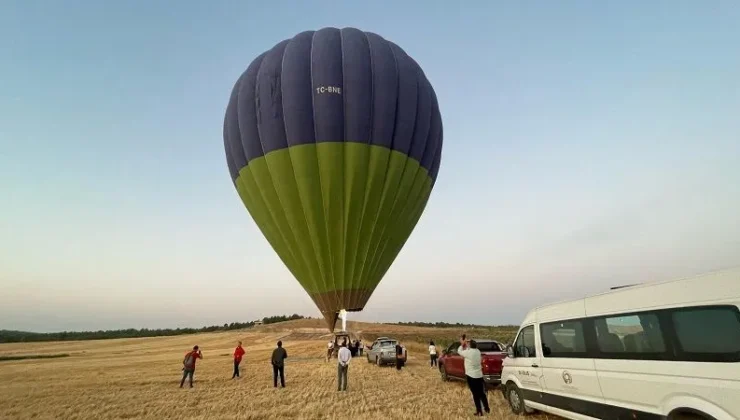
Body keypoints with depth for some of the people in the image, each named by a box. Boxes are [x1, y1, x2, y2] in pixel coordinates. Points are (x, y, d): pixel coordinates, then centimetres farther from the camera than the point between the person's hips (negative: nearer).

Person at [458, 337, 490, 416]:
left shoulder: (468, 352, -19)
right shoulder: (478, 351, 0)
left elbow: (459, 351, -1)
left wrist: (462, 344, 12)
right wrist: (466, 344, 18)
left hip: (471, 376, -6)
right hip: (479, 375, 6)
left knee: (475, 394, 4)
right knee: (482, 393, 19)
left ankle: (479, 411, 9)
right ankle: (487, 408, 28)